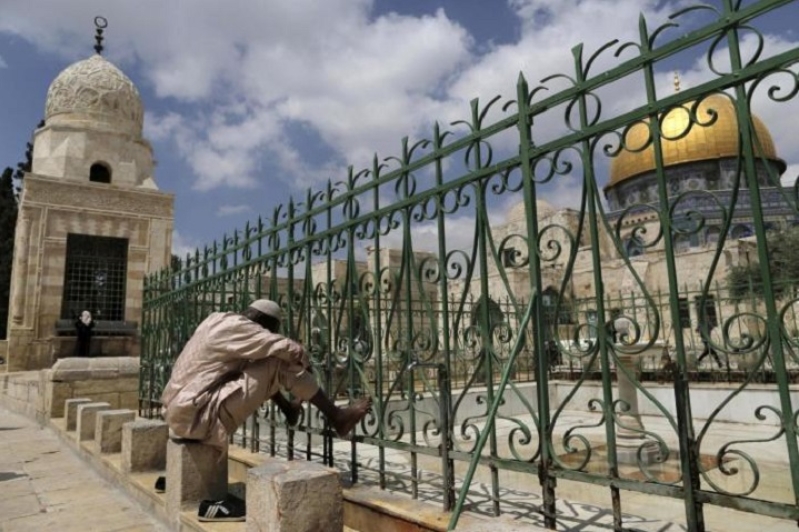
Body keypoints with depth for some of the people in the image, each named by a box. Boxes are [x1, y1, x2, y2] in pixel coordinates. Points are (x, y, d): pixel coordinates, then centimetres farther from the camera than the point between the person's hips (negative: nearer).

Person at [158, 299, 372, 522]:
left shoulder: (219, 320, 12)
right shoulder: (237, 328, -15)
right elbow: (292, 351, -17)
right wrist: (306, 366, 5)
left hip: (180, 410, 10)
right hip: (195, 416, -10)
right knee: (279, 363, -13)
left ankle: (288, 408, 26)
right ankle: (336, 417, -3)